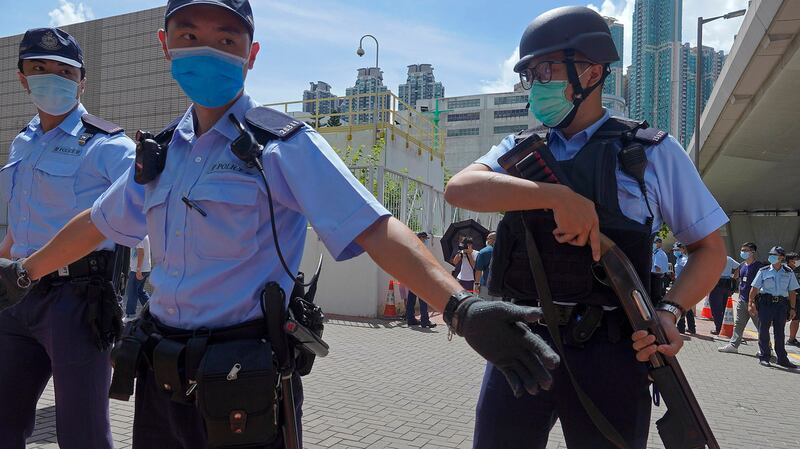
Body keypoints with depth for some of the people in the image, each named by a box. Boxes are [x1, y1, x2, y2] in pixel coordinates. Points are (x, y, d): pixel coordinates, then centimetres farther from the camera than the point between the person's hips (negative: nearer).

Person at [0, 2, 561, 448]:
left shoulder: (284, 145, -12)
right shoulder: (161, 150, 7)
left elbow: (376, 230, -23)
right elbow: (99, 222, 23)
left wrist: (461, 308, -35)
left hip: (243, 385, -6)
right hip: (159, 377, 6)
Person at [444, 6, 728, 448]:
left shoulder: (652, 151, 4)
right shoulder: (519, 150, 10)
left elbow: (710, 247, 7)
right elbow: (459, 189, -9)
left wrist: (670, 311, -11)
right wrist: (556, 196, -21)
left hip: (609, 351, -2)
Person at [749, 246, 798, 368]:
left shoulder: (789, 273, 8)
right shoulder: (763, 271, 3)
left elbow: (792, 292, 10)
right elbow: (754, 288, 3)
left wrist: (792, 308, 6)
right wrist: (751, 303, -3)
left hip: (781, 304, 2)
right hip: (765, 303, -1)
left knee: (780, 332, 8)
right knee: (763, 330, 1)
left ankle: (782, 358, 15)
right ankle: (764, 357, 9)